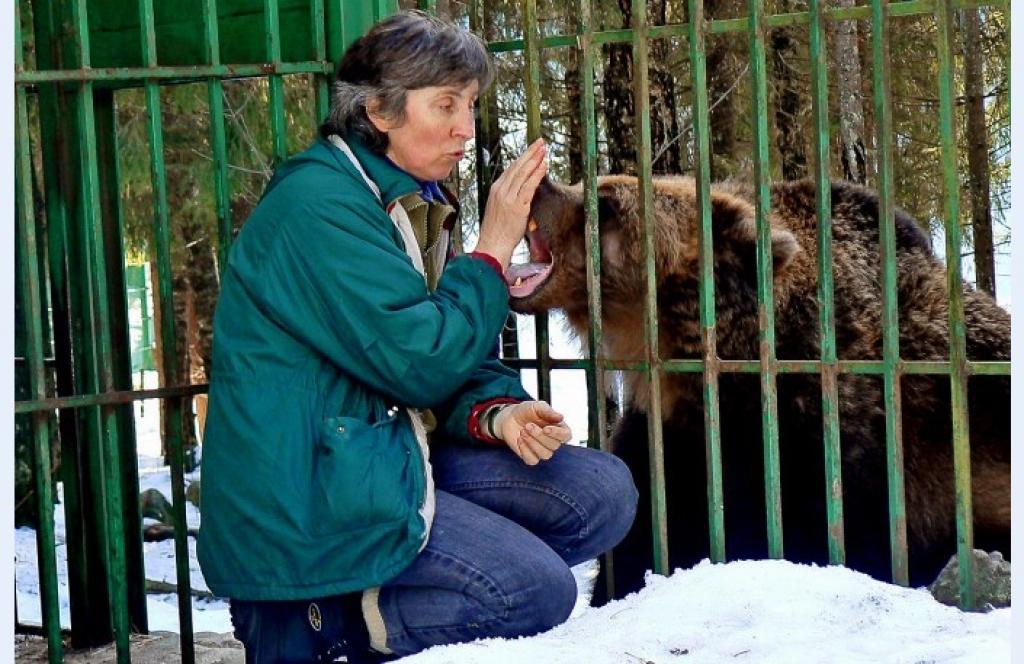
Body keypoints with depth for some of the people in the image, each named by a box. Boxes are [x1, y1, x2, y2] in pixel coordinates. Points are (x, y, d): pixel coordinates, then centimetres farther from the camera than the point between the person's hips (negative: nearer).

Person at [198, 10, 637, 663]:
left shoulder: (414, 205, 14)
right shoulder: (320, 204, -16)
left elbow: (451, 365, 12)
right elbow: (418, 363, -20)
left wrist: (498, 411, -11)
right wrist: (494, 249, -11)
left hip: (385, 454, 9)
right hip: (308, 495, -9)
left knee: (604, 492, -1)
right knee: (540, 591, -17)